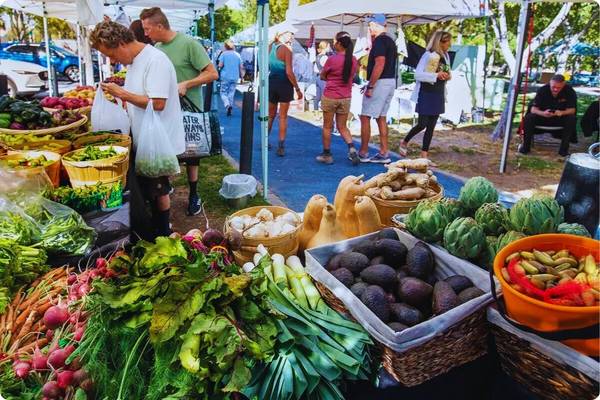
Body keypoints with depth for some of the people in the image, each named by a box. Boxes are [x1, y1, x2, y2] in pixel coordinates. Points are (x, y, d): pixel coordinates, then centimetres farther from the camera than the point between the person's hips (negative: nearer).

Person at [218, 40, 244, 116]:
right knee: (231, 93, 12)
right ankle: (230, 106, 10)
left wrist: (219, 67, 11)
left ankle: (227, 105, -20)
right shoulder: (237, 55, 6)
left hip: (225, 77, -3)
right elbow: (241, 67, 5)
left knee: (223, 93, 4)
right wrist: (241, 75, 15)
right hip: (235, 77, 3)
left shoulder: (223, 54, -4)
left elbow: (220, 65, -10)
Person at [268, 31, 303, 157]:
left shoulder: (270, 46, 4)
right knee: (283, 117, 4)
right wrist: (297, 89, -11)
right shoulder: (286, 49, -12)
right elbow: (289, 72, -17)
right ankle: (281, 147, 4)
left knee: (270, 115, 19)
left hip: (271, 82, 5)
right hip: (284, 84, -5)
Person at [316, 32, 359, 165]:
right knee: (342, 127, 14)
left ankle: (326, 155, 15)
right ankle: (352, 148, -7)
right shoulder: (354, 61, 1)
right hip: (346, 98, 4)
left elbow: (322, 76, -1)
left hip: (330, 97, -4)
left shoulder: (332, 59, -14)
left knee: (327, 127, 9)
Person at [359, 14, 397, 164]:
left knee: (365, 117, -4)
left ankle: (363, 154, 0)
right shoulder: (390, 41, 17)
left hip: (380, 82, -10)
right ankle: (384, 154, 14)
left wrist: (370, 86, -23)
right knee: (381, 118, 13)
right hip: (390, 82, 10)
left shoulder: (380, 40, -14)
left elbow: (380, 64, -23)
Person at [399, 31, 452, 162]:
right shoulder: (428, 55, -11)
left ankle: (424, 154, 11)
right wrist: (436, 75, -25)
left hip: (439, 95, 7)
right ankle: (404, 142, 20)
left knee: (431, 126, 5)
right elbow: (418, 75, -17)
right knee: (422, 124, -6)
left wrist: (448, 76, 0)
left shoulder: (446, 56, 11)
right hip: (426, 94, -7)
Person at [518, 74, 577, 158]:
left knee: (572, 119, -31)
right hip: (544, 116, 0)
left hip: (561, 118, 0)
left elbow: (572, 109, -17)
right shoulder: (543, 90, -16)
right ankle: (525, 146, -16)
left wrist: (562, 113, -41)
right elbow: (533, 109, -20)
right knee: (528, 118, -27)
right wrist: (543, 113, -43)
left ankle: (563, 149, -22)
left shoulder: (569, 91, -16)